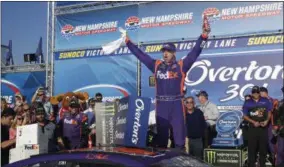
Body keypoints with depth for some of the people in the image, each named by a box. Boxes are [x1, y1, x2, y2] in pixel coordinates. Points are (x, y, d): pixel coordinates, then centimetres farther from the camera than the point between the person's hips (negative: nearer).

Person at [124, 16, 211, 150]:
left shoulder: (181, 66, 1)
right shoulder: (156, 65, 9)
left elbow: (195, 52, -6)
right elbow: (140, 54, 14)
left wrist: (204, 35, -18)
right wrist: (127, 41, 15)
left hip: (176, 104, -3)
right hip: (161, 104, 3)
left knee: (179, 133, -2)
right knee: (161, 134, 10)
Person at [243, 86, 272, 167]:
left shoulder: (265, 101, 5)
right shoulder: (247, 103, 3)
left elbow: (269, 112, 10)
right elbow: (245, 116, 4)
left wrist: (267, 121, -9)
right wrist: (254, 122, -10)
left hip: (263, 127, 1)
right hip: (253, 128, -1)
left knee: (263, 147, 4)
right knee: (252, 147, 0)